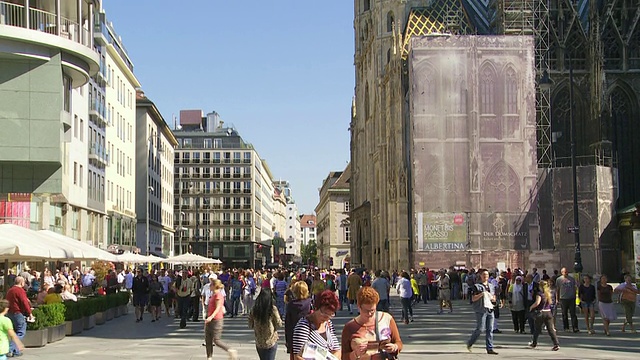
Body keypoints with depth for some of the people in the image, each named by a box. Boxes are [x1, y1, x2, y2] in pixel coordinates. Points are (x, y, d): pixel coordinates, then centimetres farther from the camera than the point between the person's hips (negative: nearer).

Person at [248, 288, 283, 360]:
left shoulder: (254, 310, -6)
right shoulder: (273, 309, -15)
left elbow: (250, 325, 3)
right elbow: (279, 324, -7)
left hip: (259, 342, 3)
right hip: (271, 341, -3)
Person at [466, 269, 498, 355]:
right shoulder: (477, 286, -1)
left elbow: (493, 299, 24)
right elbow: (473, 299, -6)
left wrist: (493, 298, 1)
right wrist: (481, 294, -19)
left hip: (490, 309, 6)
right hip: (481, 310, -6)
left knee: (490, 330, 2)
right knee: (479, 329, -7)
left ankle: (490, 348, 4)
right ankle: (469, 343, 13)